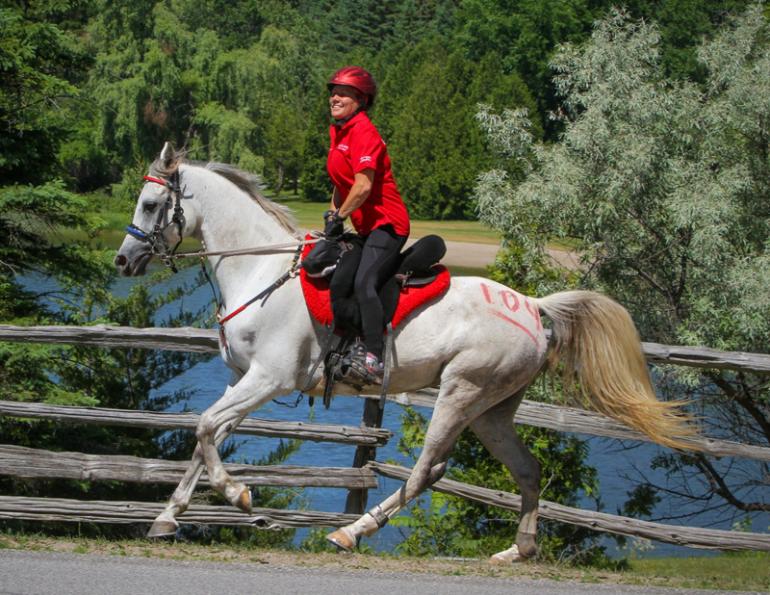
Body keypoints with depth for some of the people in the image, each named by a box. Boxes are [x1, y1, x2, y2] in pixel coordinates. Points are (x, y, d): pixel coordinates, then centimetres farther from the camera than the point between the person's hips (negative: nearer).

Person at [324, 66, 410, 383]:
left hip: (386, 224, -11)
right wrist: (332, 213, 14)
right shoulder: (337, 131, 15)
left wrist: (338, 218, -13)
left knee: (364, 283, -26)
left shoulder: (363, 133, -15)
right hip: (366, 227, 11)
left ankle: (372, 358, -32)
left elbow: (363, 187, -22)